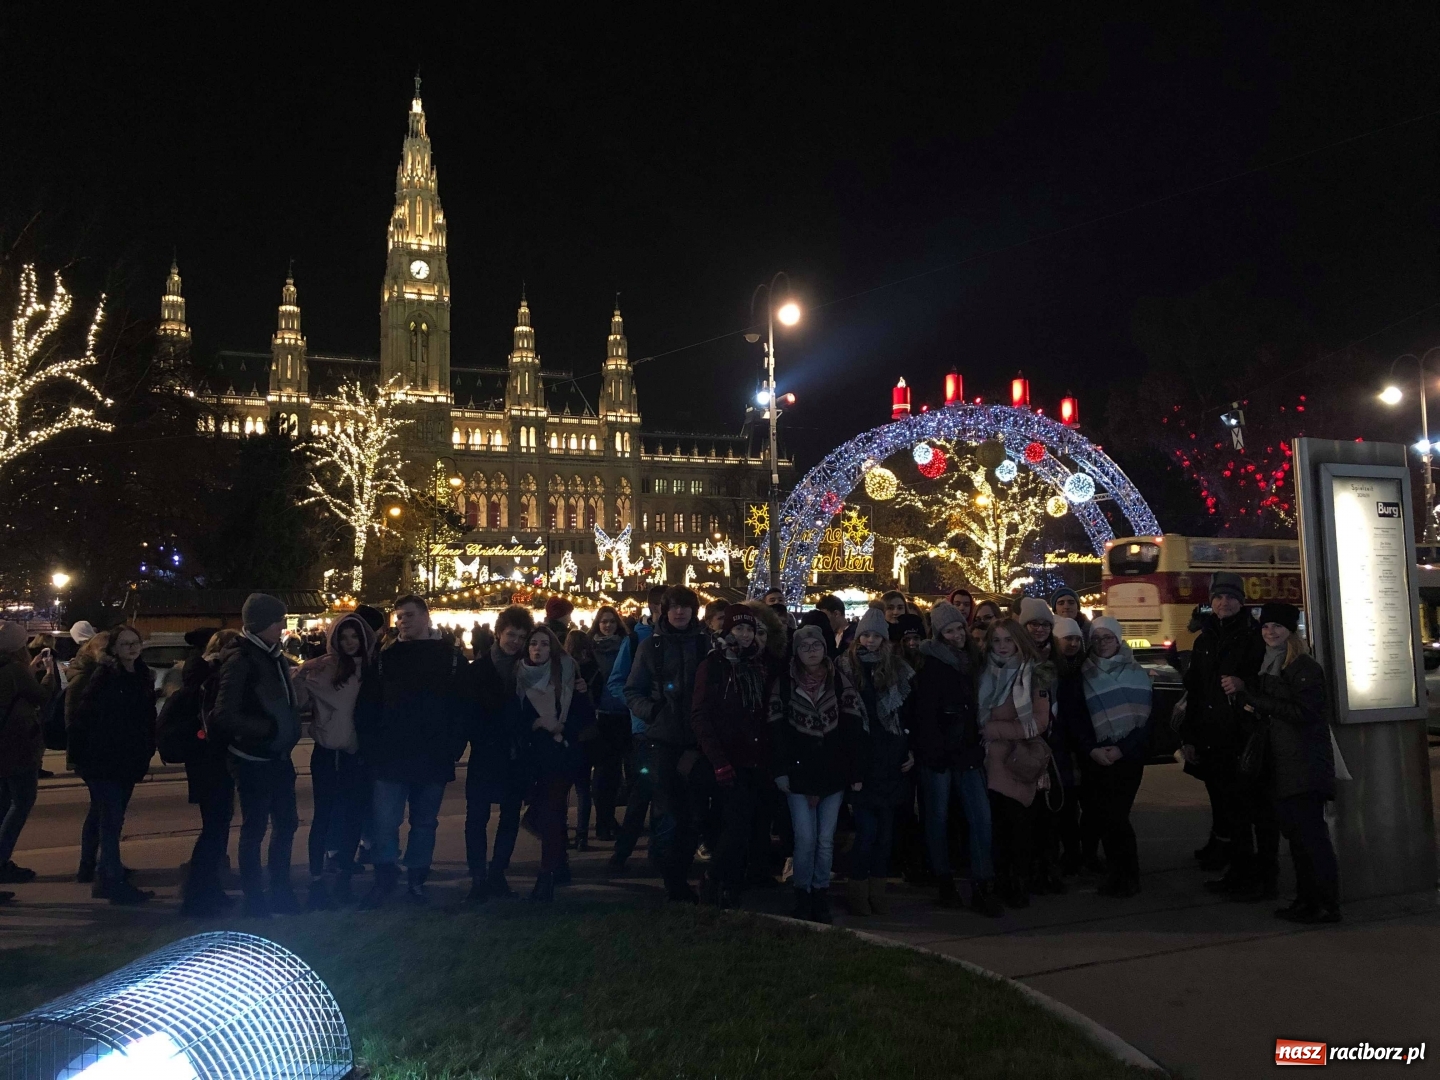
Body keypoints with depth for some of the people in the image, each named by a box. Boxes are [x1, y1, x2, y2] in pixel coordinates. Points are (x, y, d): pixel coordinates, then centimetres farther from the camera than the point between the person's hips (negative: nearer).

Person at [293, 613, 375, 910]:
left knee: (354, 814, 7)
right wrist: (300, 677, -28)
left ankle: (343, 876, 19)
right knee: (324, 814, 1)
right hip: (327, 751, -2)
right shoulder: (321, 668, -4)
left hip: (358, 752, 2)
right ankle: (316, 879, 8)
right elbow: (299, 700, -12)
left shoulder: (372, 668, 2)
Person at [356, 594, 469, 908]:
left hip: (433, 759, 0)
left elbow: (463, 708, -1)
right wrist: (371, 748, -3)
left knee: (424, 823, 11)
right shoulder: (386, 658, 5)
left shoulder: (451, 658, 1)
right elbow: (367, 709, 5)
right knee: (385, 823, -2)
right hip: (390, 758, 0)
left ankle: (416, 880, 24)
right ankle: (385, 878, 15)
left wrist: (453, 748, -8)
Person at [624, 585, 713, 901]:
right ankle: (673, 881, 7)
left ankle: (681, 877, 19)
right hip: (663, 740, -1)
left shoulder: (704, 644, 6)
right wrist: (651, 711, -10)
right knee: (666, 813, -4)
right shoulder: (651, 645, 5)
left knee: (692, 813, 5)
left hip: (697, 741, 1)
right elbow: (633, 691, 7)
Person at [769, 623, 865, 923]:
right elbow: (776, 730, 0)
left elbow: (853, 728, 2)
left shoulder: (840, 682, 4)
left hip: (833, 772, 1)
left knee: (826, 839, 5)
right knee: (805, 838, -5)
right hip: (799, 772, -1)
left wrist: (855, 771, -2)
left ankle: (821, 893, 19)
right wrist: (780, 771, -5)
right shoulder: (784, 683, 1)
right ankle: (802, 895, 12)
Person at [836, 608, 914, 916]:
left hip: (890, 757, 3)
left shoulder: (899, 669, 8)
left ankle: (878, 888, 16)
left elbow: (909, 712, 11)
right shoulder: (845, 668, 1)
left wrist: (911, 748, 6)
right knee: (867, 826, -7)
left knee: (885, 826, 6)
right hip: (858, 756, -3)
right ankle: (858, 888, 6)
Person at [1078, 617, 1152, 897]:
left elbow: (1145, 717, 0)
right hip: (1094, 756, 2)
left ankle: (1127, 875, 4)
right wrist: (1091, 749, -9)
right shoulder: (1083, 675, 8)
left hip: (1127, 755, -2)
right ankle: (1119, 872, 12)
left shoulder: (1136, 674, 4)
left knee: (1115, 815, -10)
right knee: (1104, 816, -1)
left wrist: (1122, 749, -11)